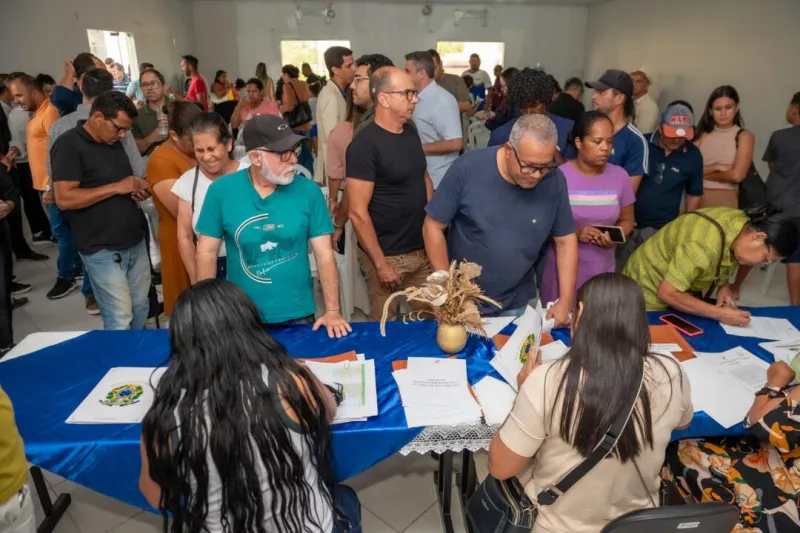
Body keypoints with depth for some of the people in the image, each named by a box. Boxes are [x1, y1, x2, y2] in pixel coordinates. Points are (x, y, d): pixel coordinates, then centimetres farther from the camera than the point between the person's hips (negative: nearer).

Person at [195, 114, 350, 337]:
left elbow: (324, 254, -7)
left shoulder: (308, 191, -9)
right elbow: (207, 252, -2)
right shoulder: (222, 191, -9)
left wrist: (332, 311, -12)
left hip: (297, 315, 0)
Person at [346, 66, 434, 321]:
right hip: (387, 255, -6)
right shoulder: (365, 145, -18)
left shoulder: (411, 132, 5)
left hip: (422, 249, 7)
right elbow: (357, 212, -19)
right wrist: (381, 264, -17)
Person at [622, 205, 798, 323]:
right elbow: (667, 294, -32)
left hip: (681, 290, 8)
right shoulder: (705, 245, -37)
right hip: (650, 293, -7)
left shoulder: (745, 225, -11)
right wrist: (720, 314, -28)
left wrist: (724, 285, -10)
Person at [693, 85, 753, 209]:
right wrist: (716, 167, -12)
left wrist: (703, 173, -4)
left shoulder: (744, 136, 0)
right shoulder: (703, 134, 7)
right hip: (697, 197, 3)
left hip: (726, 200, -2)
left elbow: (737, 175, -13)